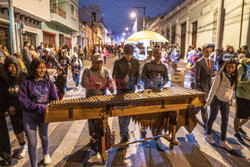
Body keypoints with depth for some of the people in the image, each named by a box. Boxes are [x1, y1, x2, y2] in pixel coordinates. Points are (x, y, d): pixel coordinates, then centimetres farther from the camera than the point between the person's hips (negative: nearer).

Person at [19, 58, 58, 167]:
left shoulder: (48, 82, -1)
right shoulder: (26, 82, -9)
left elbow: (55, 99, 3)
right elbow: (23, 100, -16)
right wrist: (39, 107, -26)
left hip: (44, 114, 2)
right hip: (29, 115, -2)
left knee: (44, 137, 22)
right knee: (32, 142, 0)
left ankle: (46, 154, 50)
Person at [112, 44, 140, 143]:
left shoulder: (135, 62, 6)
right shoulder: (118, 63, -6)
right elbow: (114, 75, -5)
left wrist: (137, 81, -5)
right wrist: (123, 79, -23)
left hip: (131, 90, 4)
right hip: (121, 90, -4)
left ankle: (126, 130, 32)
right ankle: (123, 135, 5)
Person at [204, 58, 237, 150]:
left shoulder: (234, 77, 2)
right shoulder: (220, 76, -16)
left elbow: (233, 90, 13)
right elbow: (213, 89, -14)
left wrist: (230, 99, 14)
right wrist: (208, 102, -12)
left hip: (226, 102, 6)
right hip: (217, 100, -5)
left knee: (225, 121, 7)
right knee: (212, 118, 9)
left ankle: (223, 141, 18)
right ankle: (208, 135, 29)